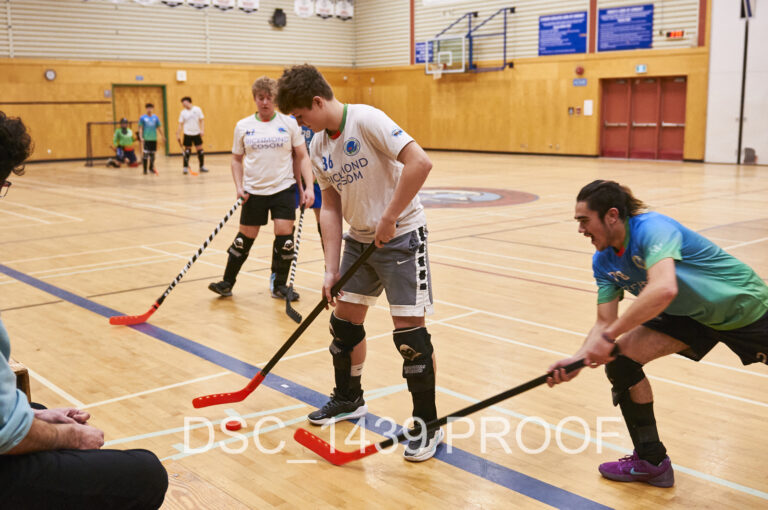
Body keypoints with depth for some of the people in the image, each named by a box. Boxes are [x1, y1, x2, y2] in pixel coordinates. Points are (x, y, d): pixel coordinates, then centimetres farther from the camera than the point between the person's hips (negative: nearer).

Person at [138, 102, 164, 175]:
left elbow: (158, 128, 15)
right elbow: (140, 128, -2)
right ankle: (145, 170, -3)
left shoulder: (156, 117, 7)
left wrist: (161, 136, 16)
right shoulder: (142, 118, -2)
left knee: (152, 154, 10)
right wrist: (141, 137, -12)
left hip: (154, 139, 3)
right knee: (145, 154, -9)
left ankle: (151, 168, 25)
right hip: (146, 139, -3)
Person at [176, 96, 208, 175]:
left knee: (200, 149, 3)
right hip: (187, 134, 0)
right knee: (187, 150, -1)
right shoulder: (183, 112, 1)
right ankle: (185, 167, 6)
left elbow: (201, 121, 3)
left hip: (197, 133, 0)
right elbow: (180, 124, 3)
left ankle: (202, 166, 15)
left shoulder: (197, 109, -1)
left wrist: (202, 130, -8)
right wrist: (178, 134, -2)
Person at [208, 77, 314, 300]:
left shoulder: (289, 123, 0)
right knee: (245, 237, 6)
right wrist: (239, 186, -1)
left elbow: (302, 157, 2)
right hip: (254, 191, 1)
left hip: (284, 188, -1)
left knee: (285, 235, -5)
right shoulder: (243, 126, 4)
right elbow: (237, 159, 12)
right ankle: (227, 283, 22)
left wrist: (309, 187, -7)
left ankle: (279, 285, 14)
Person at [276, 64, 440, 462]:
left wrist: (389, 218, -24)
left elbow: (420, 162, -29)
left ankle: (428, 424, 7)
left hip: (401, 235, -8)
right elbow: (330, 207, 6)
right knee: (344, 318, 13)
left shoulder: (366, 120, -19)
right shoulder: (318, 147, 4)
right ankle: (349, 399, 36)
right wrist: (331, 269, 0)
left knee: (408, 327, -8)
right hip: (359, 238, 8)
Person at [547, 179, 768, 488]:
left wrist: (608, 337, -45)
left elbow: (664, 289, -47)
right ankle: (652, 462, 4)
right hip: (691, 315, 6)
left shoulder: (652, 228, -31)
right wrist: (578, 359, -25)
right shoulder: (603, 261, -8)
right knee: (619, 359, -9)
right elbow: (606, 322, -8)